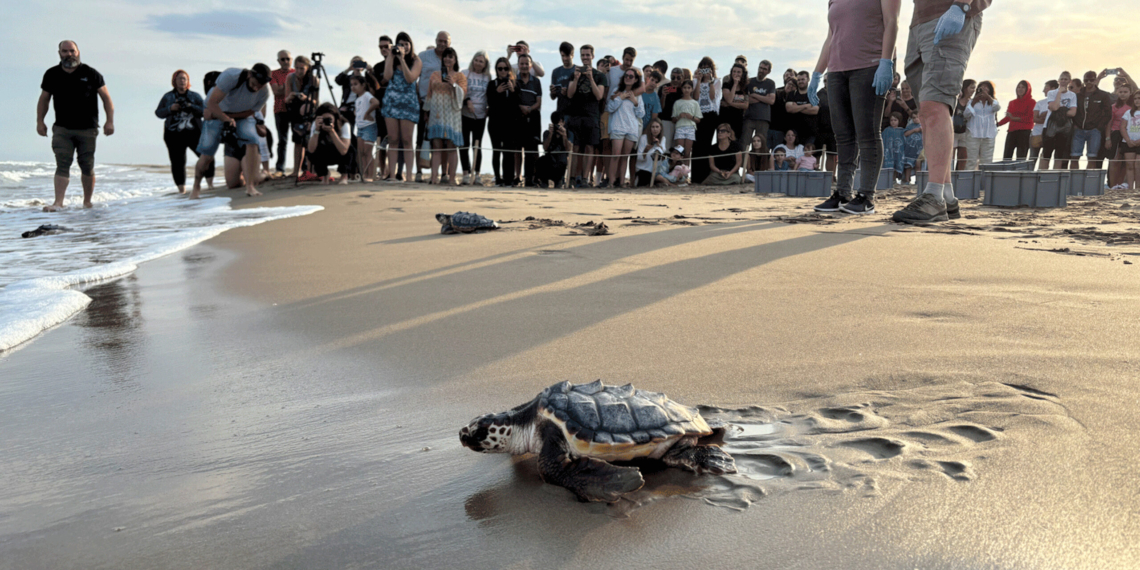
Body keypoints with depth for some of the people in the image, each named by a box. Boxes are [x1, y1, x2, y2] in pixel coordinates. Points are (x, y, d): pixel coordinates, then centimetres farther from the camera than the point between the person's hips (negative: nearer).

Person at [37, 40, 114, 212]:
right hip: (62, 128, 1)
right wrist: (40, 121, 7)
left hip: (87, 129, -1)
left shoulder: (90, 73, 0)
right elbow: (44, 99, 15)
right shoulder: (51, 75, 6)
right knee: (62, 164, -10)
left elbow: (106, 97, 0)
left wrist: (110, 121, -9)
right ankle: (58, 202, -16)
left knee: (87, 166, 5)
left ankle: (87, 202, 19)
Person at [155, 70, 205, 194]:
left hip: (194, 132, 0)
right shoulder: (168, 97, 12)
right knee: (177, 162, -2)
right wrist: (170, 108, -8)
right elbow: (158, 113, 9)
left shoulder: (195, 96, 10)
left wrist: (191, 107, -16)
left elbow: (204, 111, -1)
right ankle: (181, 188, 4)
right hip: (174, 135, 0)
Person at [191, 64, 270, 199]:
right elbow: (211, 103, -30)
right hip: (217, 112, -2)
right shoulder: (231, 76, -33)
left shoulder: (264, 93, -22)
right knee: (207, 155, -6)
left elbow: (249, 112, -11)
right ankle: (196, 187, 20)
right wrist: (227, 119, -35)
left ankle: (250, 186, -24)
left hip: (241, 116, 3)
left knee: (252, 142, -25)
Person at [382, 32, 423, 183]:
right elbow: (387, 77, -4)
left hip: (408, 102, -2)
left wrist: (402, 59, -12)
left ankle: (409, 175, -6)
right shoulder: (390, 59, 11)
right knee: (393, 140, -1)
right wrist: (392, 57, -5)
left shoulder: (416, 61, 4)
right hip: (391, 101, 2)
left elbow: (410, 78, -11)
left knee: (406, 140, -5)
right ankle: (393, 175, -1)